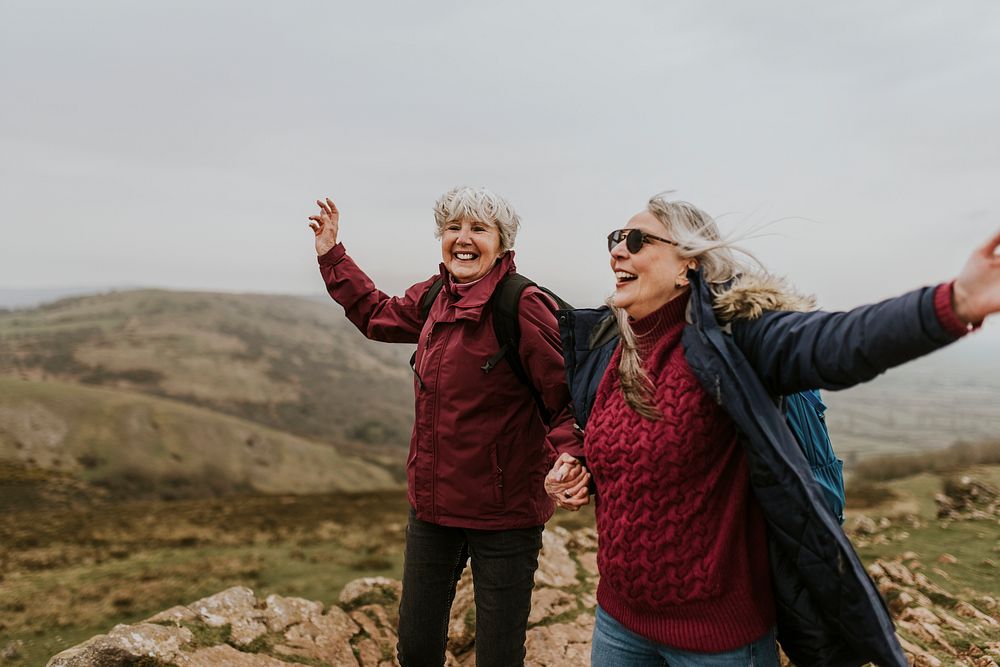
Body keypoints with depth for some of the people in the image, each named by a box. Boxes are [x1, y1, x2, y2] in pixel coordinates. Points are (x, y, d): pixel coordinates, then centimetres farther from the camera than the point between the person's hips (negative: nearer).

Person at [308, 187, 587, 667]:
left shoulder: (525, 307, -20)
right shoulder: (434, 296, 2)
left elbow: (569, 397, -19)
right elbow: (378, 314, 22)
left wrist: (569, 455, -37)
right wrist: (331, 255, 23)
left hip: (504, 512, -6)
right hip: (432, 502, 7)